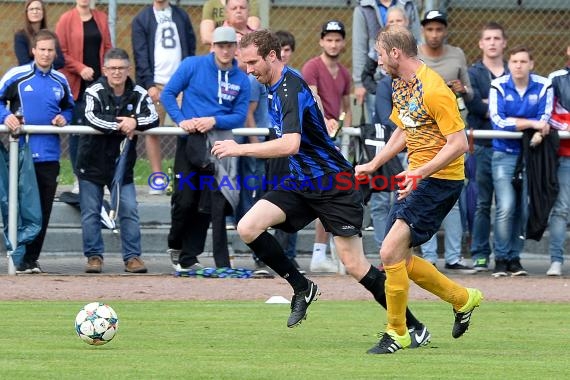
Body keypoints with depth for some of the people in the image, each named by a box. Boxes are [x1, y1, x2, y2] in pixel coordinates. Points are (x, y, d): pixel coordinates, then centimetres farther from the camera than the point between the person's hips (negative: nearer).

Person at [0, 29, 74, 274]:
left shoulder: (60, 82, 11)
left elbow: (69, 107, 23)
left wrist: (64, 118, 2)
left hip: (49, 154, 4)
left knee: (43, 209, 5)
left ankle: (32, 258, 13)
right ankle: (21, 258, 4)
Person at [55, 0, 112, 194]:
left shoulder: (101, 18, 12)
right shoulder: (66, 20, 0)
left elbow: (107, 48, 13)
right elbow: (60, 52, -4)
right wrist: (80, 69, -14)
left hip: (98, 82, 3)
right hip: (76, 84, -3)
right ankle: (79, 178, 3)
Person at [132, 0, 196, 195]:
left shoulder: (181, 16, 13)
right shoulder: (141, 19, 6)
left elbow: (191, 48, 13)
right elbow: (140, 55, -1)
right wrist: (149, 84, -10)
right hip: (155, 84, -2)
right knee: (152, 131, -3)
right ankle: (157, 178, 3)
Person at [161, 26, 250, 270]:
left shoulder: (241, 80, 4)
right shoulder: (193, 65, 0)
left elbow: (240, 116, 2)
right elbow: (168, 94, 1)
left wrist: (214, 121, -15)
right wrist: (181, 120, -12)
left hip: (220, 141, 2)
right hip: (190, 141, -2)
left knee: (208, 205, -1)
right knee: (185, 200, -2)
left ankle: (188, 258, 6)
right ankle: (176, 246, 22)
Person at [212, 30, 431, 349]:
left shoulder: (291, 89, -21)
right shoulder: (277, 87, 9)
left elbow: (290, 144, -34)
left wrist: (239, 149, -28)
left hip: (333, 184, -9)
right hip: (302, 182, 9)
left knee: (355, 266, -9)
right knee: (248, 228, -10)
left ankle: (415, 328, 3)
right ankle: (302, 288, 7)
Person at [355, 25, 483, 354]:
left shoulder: (433, 90, -20)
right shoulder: (400, 85, 10)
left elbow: (459, 144, -23)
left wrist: (420, 172, -29)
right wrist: (373, 164, 20)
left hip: (440, 179, -10)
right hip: (416, 179, 10)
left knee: (391, 252, -16)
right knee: (400, 259, 10)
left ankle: (397, 333, -3)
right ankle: (463, 299, 28)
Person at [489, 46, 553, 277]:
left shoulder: (543, 86, 3)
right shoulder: (498, 86, -4)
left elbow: (545, 118, -2)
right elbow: (498, 121, -12)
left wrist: (539, 133, -22)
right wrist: (532, 123, -17)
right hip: (504, 154, -2)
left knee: (524, 210, 3)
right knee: (506, 207, -12)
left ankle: (515, 257, 12)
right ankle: (501, 259, -5)